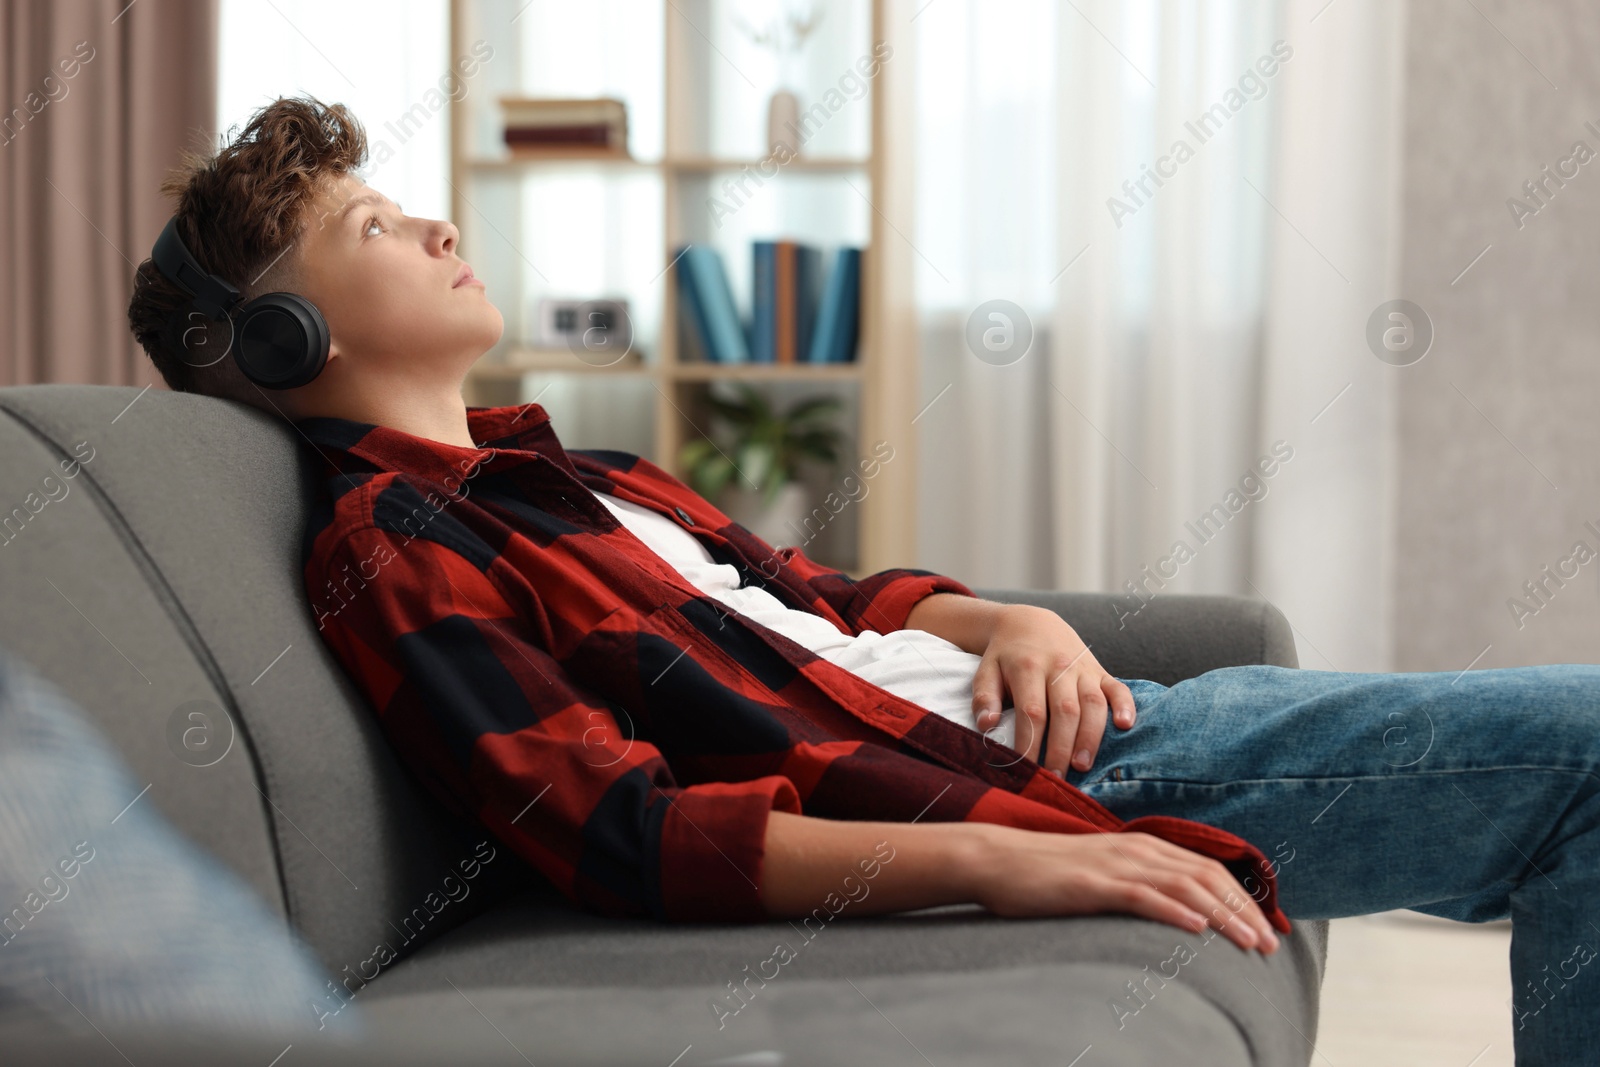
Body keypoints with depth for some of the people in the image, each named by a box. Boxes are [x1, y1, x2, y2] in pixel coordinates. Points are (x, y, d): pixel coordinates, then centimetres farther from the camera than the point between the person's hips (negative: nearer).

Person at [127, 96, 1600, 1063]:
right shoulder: (385, 551, -9)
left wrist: (1009, 618, 0)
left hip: (1065, 708, 10)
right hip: (978, 789, -9)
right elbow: (625, 836, -21)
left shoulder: (553, 471, 20)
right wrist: (993, 860, -30)